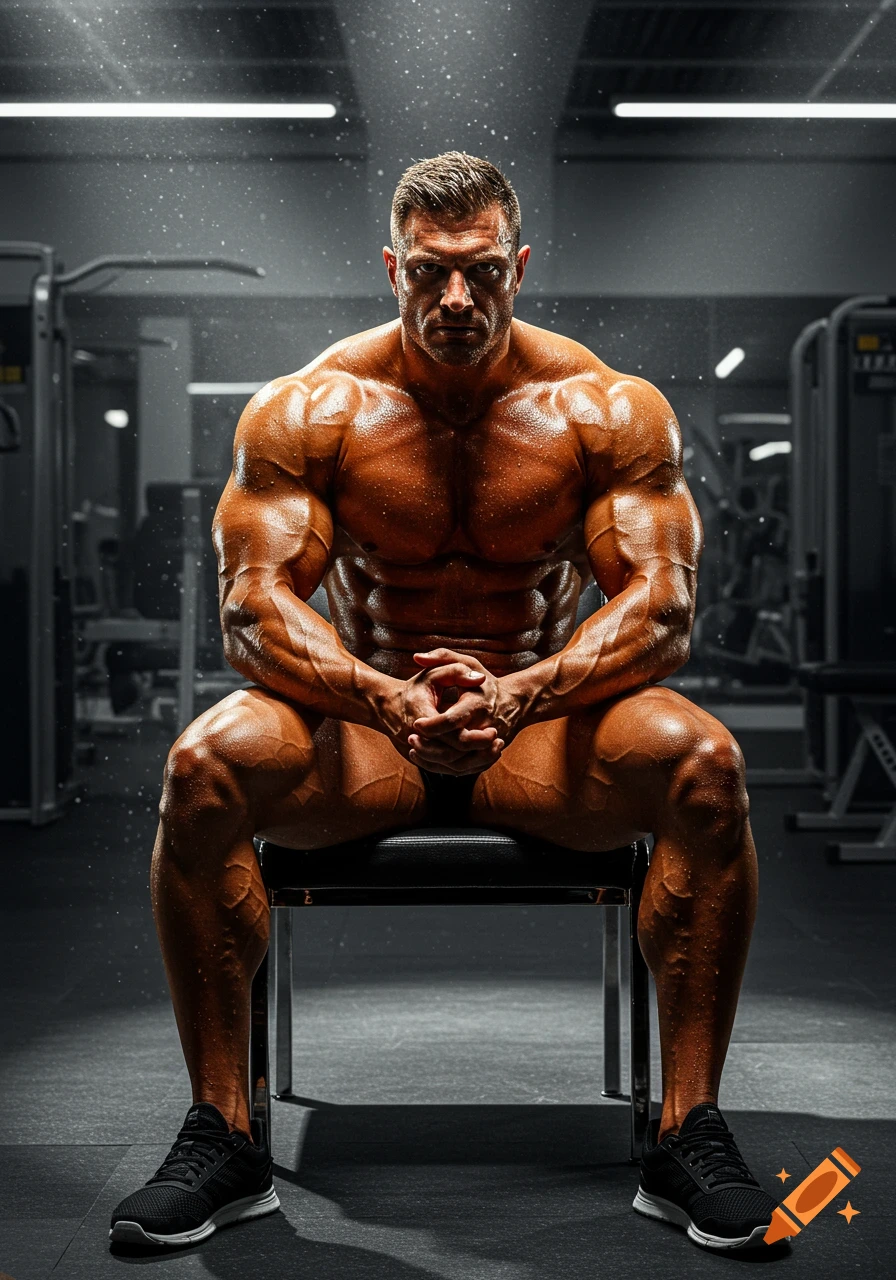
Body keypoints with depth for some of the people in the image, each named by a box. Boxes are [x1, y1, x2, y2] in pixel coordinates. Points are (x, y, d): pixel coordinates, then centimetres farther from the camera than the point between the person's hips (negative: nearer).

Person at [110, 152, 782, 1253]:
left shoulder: (609, 411, -5)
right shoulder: (306, 412, -6)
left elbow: (662, 607, -15)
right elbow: (253, 606, -15)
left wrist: (521, 694, -36)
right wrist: (386, 700, -37)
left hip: (550, 721, 0)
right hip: (360, 718, 0)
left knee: (704, 764, -30)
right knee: (203, 765, -30)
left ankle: (689, 1132, -21)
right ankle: (222, 1134, -18)